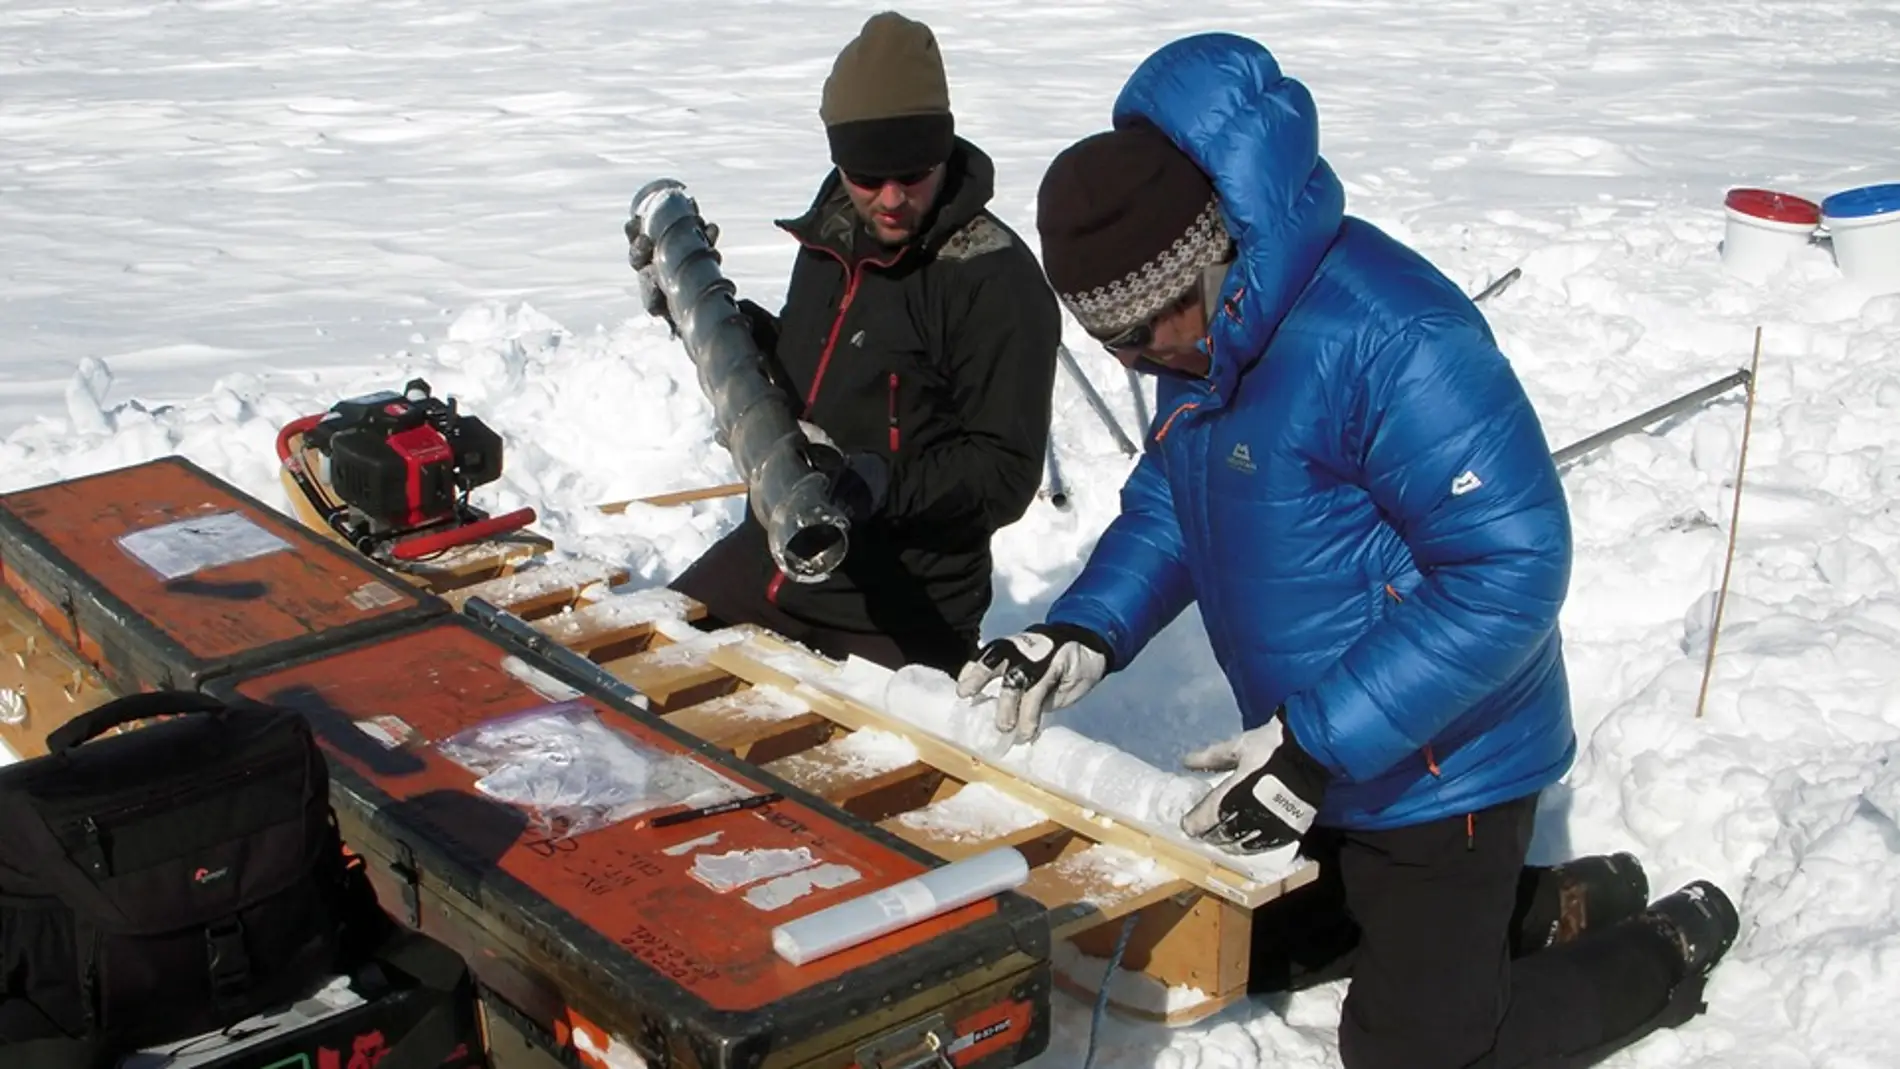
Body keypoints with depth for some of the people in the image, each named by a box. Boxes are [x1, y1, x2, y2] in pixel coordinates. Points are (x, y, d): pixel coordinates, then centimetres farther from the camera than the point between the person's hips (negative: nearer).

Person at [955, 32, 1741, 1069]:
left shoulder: (1391, 334, -32)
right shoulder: (1205, 331, -2)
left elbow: (1511, 570, -32)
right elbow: (1168, 500, 10)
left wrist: (1317, 746, -33)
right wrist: (1088, 629, -9)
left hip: (1437, 767, -9)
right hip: (1319, 749, 9)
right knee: (1254, 950, 23)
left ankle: (1670, 950, 26)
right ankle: (1549, 903, 30)